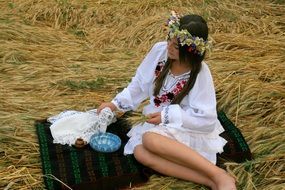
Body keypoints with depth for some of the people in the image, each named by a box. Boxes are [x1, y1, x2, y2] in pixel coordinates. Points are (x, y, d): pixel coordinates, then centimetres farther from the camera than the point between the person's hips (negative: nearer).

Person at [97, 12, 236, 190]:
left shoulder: (200, 73, -19)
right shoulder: (159, 50, -7)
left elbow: (207, 119, -18)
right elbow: (140, 83, 7)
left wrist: (168, 116, -21)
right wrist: (116, 103, 0)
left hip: (188, 128, -5)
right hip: (160, 123, 6)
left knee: (150, 139, -35)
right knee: (140, 152, -26)